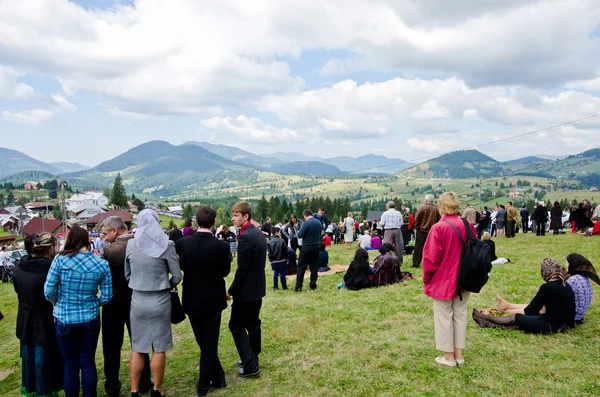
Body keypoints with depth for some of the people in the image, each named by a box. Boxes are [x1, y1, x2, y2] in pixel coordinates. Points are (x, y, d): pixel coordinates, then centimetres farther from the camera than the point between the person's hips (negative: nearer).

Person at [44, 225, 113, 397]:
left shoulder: (60, 259, -12)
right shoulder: (102, 264, -7)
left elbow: (49, 291, -9)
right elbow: (106, 297, -6)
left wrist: (57, 305, 11)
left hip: (64, 319, -1)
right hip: (90, 319, 1)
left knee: (70, 365, 13)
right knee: (88, 363, 14)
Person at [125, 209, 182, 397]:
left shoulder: (131, 244, -3)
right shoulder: (166, 244, -11)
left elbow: (127, 274, 8)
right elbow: (177, 276, -6)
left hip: (137, 300, 2)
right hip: (160, 301, -2)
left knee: (137, 349, 14)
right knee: (159, 349, 11)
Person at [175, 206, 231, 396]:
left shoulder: (182, 243, -11)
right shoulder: (221, 245, -18)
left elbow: (182, 266, 2)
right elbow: (225, 271, -6)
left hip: (192, 299, 2)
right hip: (213, 299, -2)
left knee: (203, 342, 19)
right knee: (209, 343, 11)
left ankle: (217, 377, 30)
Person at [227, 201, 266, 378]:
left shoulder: (245, 236, -22)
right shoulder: (259, 234, 7)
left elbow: (242, 269, -22)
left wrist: (231, 290, -12)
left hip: (246, 290, -9)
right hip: (258, 287, 9)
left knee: (236, 325, 1)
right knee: (253, 324, 18)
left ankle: (250, 366, 2)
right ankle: (252, 358, 30)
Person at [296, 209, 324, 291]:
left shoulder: (306, 223, -16)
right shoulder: (318, 222, 4)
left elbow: (299, 235, -16)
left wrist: (299, 231, 3)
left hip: (307, 248, -6)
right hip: (316, 247, 6)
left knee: (301, 267, 1)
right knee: (314, 266, 13)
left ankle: (298, 287, 1)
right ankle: (313, 285, 15)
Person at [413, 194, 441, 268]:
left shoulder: (422, 208, -10)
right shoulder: (436, 209, -1)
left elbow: (416, 219, -11)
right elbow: (438, 220, 2)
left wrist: (417, 227, 1)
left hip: (422, 231, -3)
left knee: (418, 248, 4)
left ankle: (416, 263, 5)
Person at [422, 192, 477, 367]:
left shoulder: (438, 228, -20)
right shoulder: (468, 225, -3)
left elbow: (431, 258, -17)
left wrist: (427, 278, -1)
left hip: (443, 281, -5)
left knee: (444, 318, 8)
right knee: (460, 315, 16)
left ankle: (449, 356, 18)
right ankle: (459, 353, 27)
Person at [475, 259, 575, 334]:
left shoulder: (547, 287, -20)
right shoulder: (565, 285, 5)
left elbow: (533, 308, -7)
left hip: (552, 326, -7)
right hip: (565, 323, 7)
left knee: (516, 317, 8)